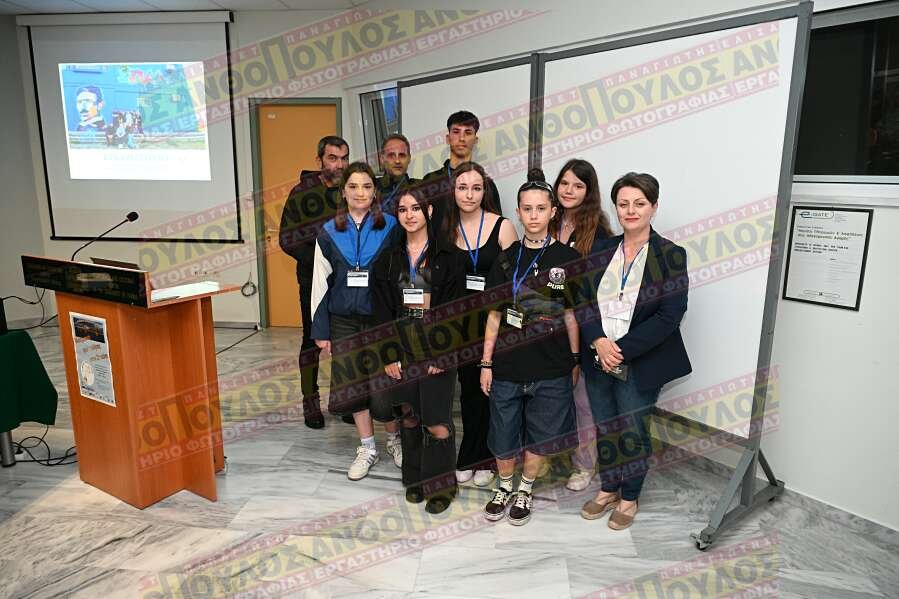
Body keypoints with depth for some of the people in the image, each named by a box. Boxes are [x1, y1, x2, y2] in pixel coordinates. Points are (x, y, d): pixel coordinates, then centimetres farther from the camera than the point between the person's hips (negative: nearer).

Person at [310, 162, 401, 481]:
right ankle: (367, 448, 26)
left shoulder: (390, 227, -4)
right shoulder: (329, 233, 3)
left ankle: (394, 439, 30)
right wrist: (320, 330, 4)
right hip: (344, 320, 3)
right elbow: (321, 283, 6)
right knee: (352, 382, 9)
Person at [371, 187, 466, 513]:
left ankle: (441, 485, 14)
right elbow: (383, 311, 5)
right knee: (409, 415, 10)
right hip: (402, 348, 3)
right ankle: (415, 478, 28)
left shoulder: (447, 257, 0)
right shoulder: (388, 260, 10)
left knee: (437, 422, -5)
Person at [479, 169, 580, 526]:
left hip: (551, 369, -1)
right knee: (503, 436, 12)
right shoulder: (506, 260, 2)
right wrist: (486, 363, 3)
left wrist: (575, 361, 4)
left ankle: (525, 490, 37)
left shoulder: (567, 259, -2)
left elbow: (571, 315, 3)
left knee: (539, 436, 12)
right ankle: (504, 487, 38)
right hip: (507, 365, 1)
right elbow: (494, 315, 4)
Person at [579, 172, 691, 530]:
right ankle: (607, 490, 39)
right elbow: (582, 300, 1)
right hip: (599, 361, 4)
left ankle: (629, 498, 33)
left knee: (633, 432, 10)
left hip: (641, 364, -4)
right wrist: (599, 341, -16)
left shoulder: (670, 255, -8)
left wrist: (622, 350, -18)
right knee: (604, 429, 17)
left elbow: (669, 316, -14)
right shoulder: (600, 251, 4)